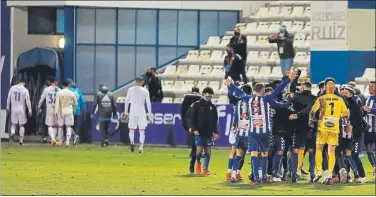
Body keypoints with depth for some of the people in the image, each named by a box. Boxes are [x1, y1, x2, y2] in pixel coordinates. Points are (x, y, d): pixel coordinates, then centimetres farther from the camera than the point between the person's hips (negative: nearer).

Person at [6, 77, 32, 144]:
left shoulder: (12, 88, -1)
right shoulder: (25, 90, -10)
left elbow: (8, 98, 6)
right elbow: (28, 101, -9)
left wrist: (8, 107, 17)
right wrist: (29, 110, -1)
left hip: (13, 109, 2)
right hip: (21, 110, -2)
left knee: (13, 124, 14)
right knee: (21, 125, 9)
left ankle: (12, 133, -16)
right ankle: (21, 140, 8)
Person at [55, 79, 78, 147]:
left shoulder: (59, 93, -4)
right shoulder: (72, 93, 0)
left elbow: (57, 103, -9)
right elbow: (75, 103, 9)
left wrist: (56, 111, -8)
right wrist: (74, 109, 26)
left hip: (61, 111, 0)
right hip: (69, 112, 0)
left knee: (60, 127, 12)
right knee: (68, 127, 0)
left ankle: (60, 142, 17)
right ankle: (67, 141, -14)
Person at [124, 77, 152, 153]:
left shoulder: (130, 90, 4)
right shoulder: (145, 91, 2)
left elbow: (127, 101, 5)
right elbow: (148, 103, 0)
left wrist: (126, 112, 10)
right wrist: (149, 114, 5)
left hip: (132, 111, 1)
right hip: (141, 112, -1)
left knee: (131, 129, 7)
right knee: (142, 130, 5)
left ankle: (132, 142, -20)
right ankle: (141, 146, -5)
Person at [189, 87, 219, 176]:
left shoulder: (213, 107, 9)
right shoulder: (197, 105, 0)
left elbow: (215, 120, 12)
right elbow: (192, 118, -2)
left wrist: (215, 132, 4)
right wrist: (194, 129, -11)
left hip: (209, 133, 3)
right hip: (199, 132, -3)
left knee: (208, 151, 1)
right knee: (199, 150, -9)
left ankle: (206, 169, 6)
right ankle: (198, 163, 20)